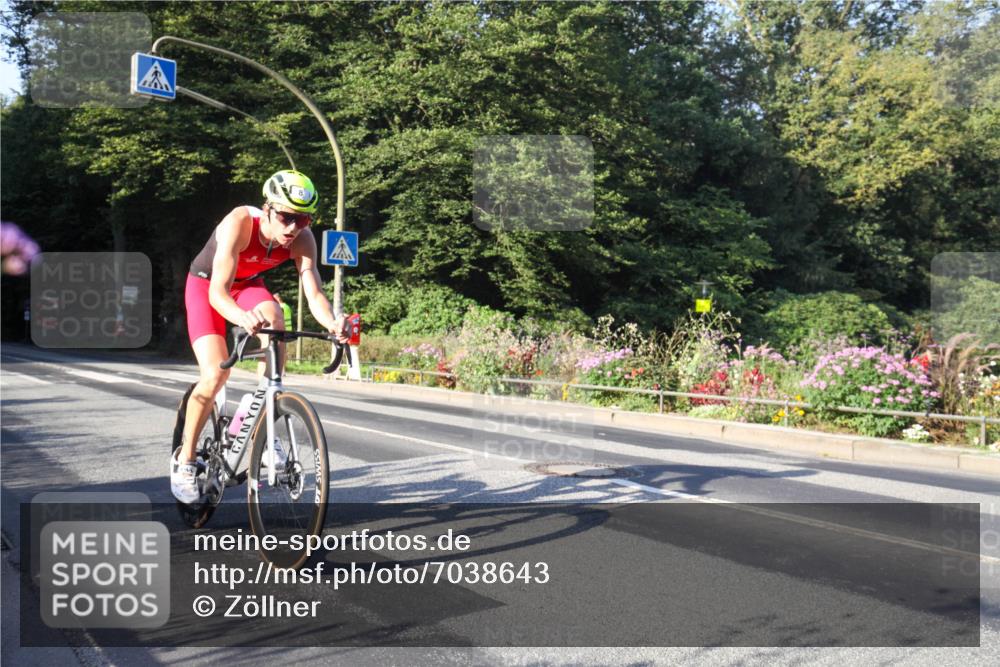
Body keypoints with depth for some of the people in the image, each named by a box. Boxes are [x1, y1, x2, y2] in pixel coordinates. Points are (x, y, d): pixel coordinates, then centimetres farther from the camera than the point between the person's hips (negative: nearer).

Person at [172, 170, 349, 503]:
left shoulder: (302, 240, -25)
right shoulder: (240, 222, -37)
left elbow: (314, 293, -33)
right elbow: (217, 291, -43)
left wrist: (332, 322, -55)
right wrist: (242, 317, -65)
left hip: (248, 284, 4)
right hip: (206, 285, -3)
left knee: (275, 322, -30)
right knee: (215, 374, -19)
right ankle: (184, 459, 3)